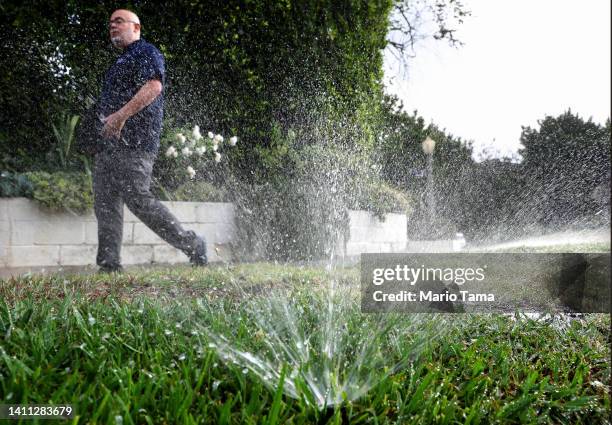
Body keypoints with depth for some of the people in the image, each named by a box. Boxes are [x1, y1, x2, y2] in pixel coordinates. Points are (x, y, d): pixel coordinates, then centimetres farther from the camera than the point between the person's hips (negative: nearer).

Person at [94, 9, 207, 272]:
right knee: (105, 202, 3)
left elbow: (154, 86, -18)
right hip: (110, 142, 10)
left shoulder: (146, 52, -1)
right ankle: (109, 264, 5)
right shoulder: (120, 62, 29)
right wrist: (106, 120, 18)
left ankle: (191, 244, -4)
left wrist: (120, 116, -23)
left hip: (134, 142, -10)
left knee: (137, 199, -15)